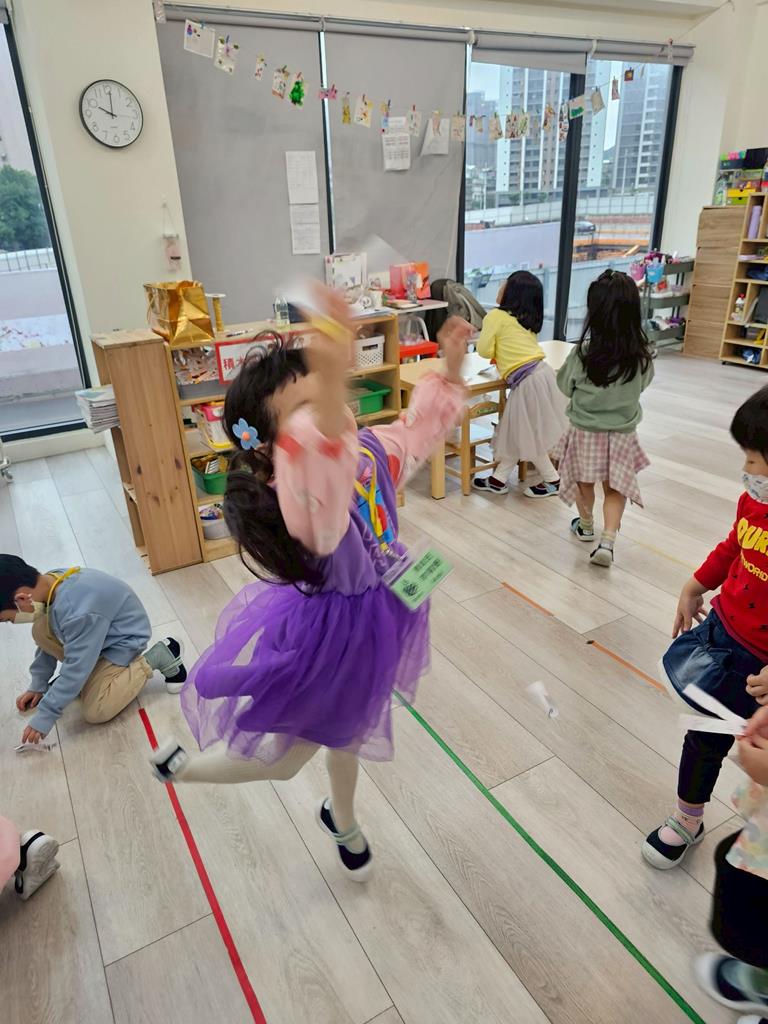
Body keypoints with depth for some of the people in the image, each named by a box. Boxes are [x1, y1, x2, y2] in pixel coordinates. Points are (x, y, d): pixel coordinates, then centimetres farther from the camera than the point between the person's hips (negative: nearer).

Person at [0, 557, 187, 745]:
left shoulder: (79, 612, -38)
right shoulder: (51, 584, -12)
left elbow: (78, 668, -28)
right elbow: (48, 638, 4)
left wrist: (45, 715, -19)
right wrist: (37, 685, 9)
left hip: (124, 640, -8)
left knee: (95, 712, -15)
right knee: (41, 631, -11)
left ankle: (158, 656, -6)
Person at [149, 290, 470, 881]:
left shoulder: (369, 452, -15)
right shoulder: (296, 494, -39)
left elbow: (423, 425, 5)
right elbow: (318, 462, -66)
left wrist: (451, 367, -7)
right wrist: (330, 381, -83)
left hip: (368, 623, 7)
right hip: (317, 633, -7)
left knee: (346, 731, 33)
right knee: (282, 760, 15)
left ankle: (342, 821, 66)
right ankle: (178, 764, 47)